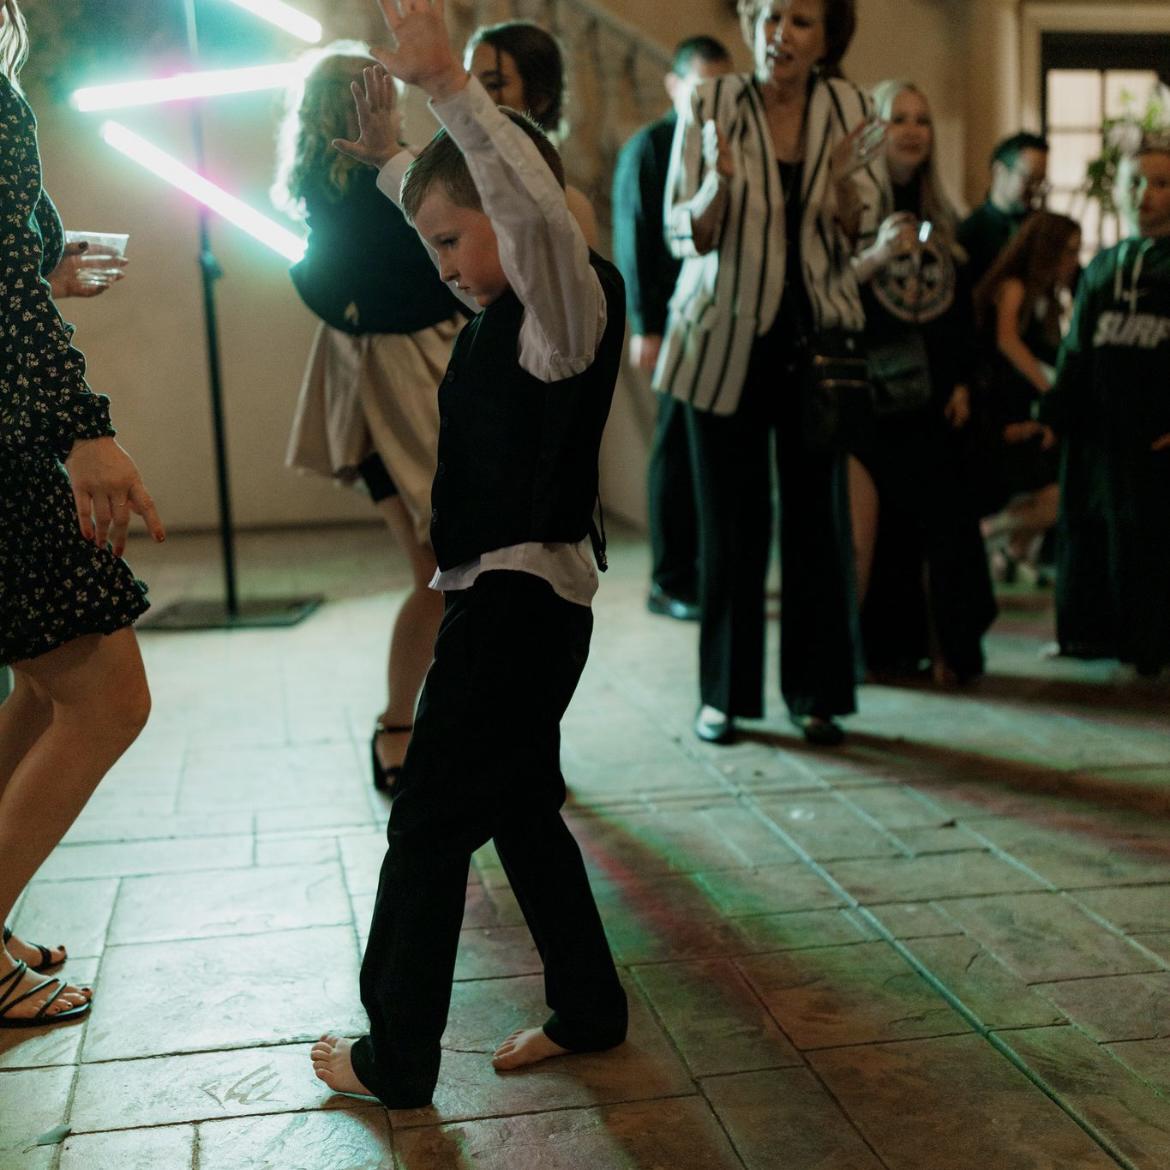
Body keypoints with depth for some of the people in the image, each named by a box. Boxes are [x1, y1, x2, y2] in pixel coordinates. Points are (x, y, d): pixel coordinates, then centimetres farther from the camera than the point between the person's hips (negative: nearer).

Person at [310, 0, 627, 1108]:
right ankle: (587, 1008, 30)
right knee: (518, 808, 18)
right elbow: (454, 196, 33)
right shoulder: (511, 305, 12)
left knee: (428, 820, -1)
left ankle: (396, 1058, 12)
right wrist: (386, 153, 25)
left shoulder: (572, 299, -14)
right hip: (507, 591, 10)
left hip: (524, 599, -10)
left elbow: (541, 205, -37)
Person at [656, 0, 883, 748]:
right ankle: (724, 693, 15)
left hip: (816, 335, 2)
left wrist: (845, 180, -18)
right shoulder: (710, 105, -3)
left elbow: (856, 240, 2)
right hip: (728, 337, -1)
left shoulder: (845, 107, 2)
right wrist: (719, 180, -23)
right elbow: (686, 237, -4)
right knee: (732, 522, 2)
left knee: (817, 516, 3)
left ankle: (815, 692, 15)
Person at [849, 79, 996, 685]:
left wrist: (962, 381, 10)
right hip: (867, 395, -5)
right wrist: (874, 258, -27)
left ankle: (944, 646, 14)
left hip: (929, 400, 5)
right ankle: (881, 645, 8)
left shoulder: (941, 217, 14)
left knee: (939, 522, 4)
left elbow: (958, 309, 17)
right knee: (863, 531, -6)